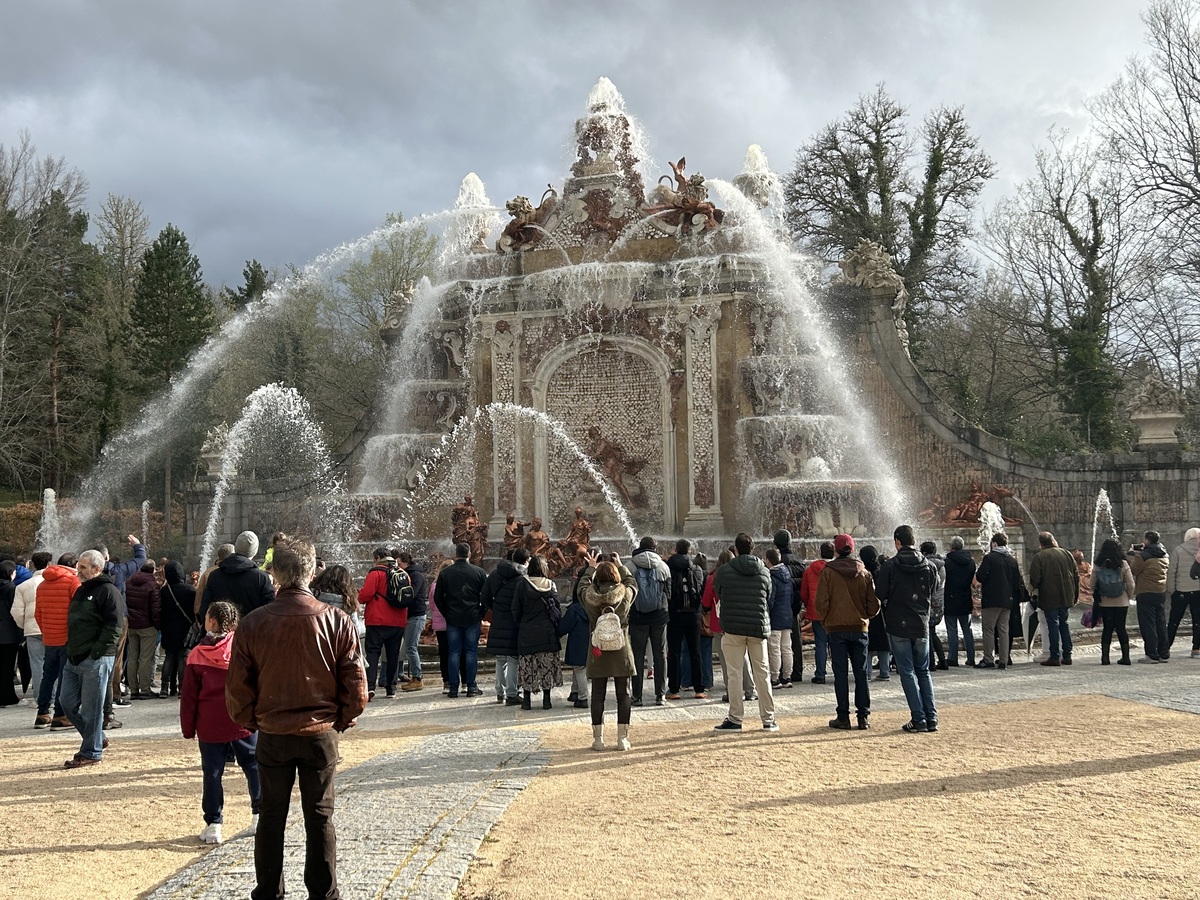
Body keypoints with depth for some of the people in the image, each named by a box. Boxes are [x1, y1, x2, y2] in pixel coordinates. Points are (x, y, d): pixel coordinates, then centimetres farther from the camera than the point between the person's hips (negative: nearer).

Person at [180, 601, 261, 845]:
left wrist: (188, 728, 9)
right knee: (254, 768, 13)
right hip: (244, 723, 0)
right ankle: (259, 817, 16)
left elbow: (189, 696, -1)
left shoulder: (197, 655, -5)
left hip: (210, 727, 0)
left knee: (212, 774, 8)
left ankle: (213, 825, 9)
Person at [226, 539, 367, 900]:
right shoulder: (337, 621, -10)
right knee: (320, 816, 11)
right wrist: (342, 720, 8)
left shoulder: (252, 623, -9)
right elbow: (356, 684, -7)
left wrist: (249, 722, 13)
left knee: (271, 815, 14)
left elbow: (237, 687, -3)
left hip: (271, 734, 0)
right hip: (321, 733, 0)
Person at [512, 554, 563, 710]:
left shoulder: (522, 584, -5)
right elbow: (558, 609, 3)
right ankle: (546, 699, 7)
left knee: (527, 666, 5)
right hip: (547, 632, 1)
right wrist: (558, 628, 11)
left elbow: (515, 609, -1)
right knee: (547, 664, 6)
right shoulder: (550, 585, 0)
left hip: (527, 632, -1)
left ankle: (526, 700, 6)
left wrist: (519, 626, 11)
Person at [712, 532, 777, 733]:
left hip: (733, 628, -3)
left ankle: (734, 719, 3)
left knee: (735, 673, 3)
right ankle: (768, 719, 13)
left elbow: (717, 594, 6)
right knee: (762, 673, 10)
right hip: (759, 628, 3)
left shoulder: (723, 571, -5)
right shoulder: (764, 572, 5)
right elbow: (768, 599, 11)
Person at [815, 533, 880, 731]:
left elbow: (822, 603, -9)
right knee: (861, 673, 8)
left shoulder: (828, 572, -6)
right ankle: (863, 716, 8)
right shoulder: (864, 573, 3)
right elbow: (874, 604, 2)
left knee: (840, 674, 2)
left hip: (836, 628, -3)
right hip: (859, 628, 3)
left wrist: (826, 619, 8)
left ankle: (843, 717, 2)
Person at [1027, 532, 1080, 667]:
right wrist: (1075, 594, 19)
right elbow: (1076, 575, 11)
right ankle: (1067, 656, 16)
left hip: (1050, 598, -5)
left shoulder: (1039, 557, -10)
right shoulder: (1066, 554, 7)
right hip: (1066, 597, 5)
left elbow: (1034, 579, -13)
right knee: (1064, 624, 14)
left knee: (1053, 625, -1)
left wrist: (1032, 588, 9)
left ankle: (1055, 657, -1)